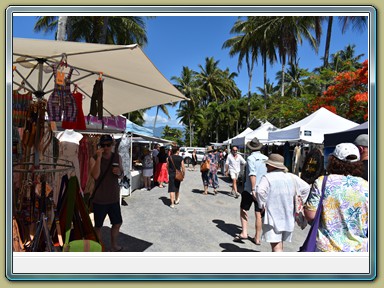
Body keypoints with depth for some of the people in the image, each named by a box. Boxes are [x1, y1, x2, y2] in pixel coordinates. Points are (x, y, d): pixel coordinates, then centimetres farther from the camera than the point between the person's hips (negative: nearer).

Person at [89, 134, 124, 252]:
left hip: (114, 198, 4)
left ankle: (114, 245, 39)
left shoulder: (117, 157, 1)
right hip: (99, 199, -4)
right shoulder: (94, 159, -11)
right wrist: (99, 158, -30)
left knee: (117, 223, 16)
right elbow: (95, 175, -26)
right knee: (98, 225, 11)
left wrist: (119, 172, -13)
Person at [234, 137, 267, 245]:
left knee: (243, 210, 13)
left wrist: (253, 190, -22)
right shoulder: (266, 159, 4)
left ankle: (244, 233, 5)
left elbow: (252, 175, -22)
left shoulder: (251, 158, -13)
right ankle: (257, 238, 20)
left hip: (250, 189, -5)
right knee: (258, 214, 11)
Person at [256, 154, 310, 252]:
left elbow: (260, 191, -29)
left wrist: (262, 205, -14)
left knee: (276, 246, -4)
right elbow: (306, 188, 10)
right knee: (280, 244, 23)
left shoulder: (267, 177, -14)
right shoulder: (292, 177, 5)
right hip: (288, 217, 7)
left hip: (273, 216, -7)